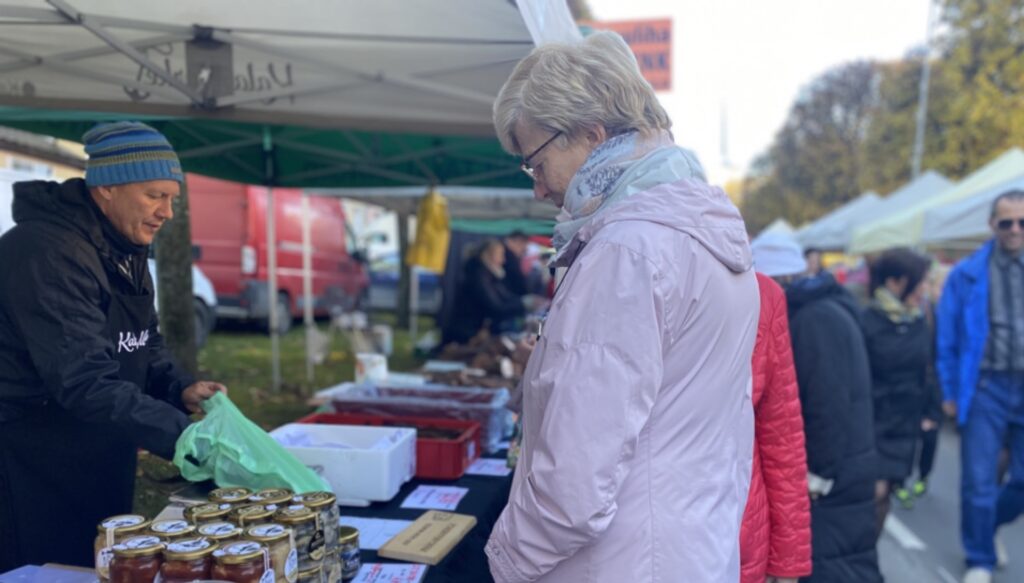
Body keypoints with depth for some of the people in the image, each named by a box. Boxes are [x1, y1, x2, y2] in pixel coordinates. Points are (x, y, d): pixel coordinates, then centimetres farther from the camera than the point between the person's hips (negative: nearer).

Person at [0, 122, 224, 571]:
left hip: (102, 467, 9)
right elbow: (85, 382, -31)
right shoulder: (46, 252, -23)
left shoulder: (125, 251, 8)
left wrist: (181, 389, -7)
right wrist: (187, 436, -34)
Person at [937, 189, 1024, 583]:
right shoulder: (967, 275, -1)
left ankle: (987, 526, 37)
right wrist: (950, 392, 1)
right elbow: (948, 339, 2)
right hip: (986, 388, -2)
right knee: (978, 482, 3)